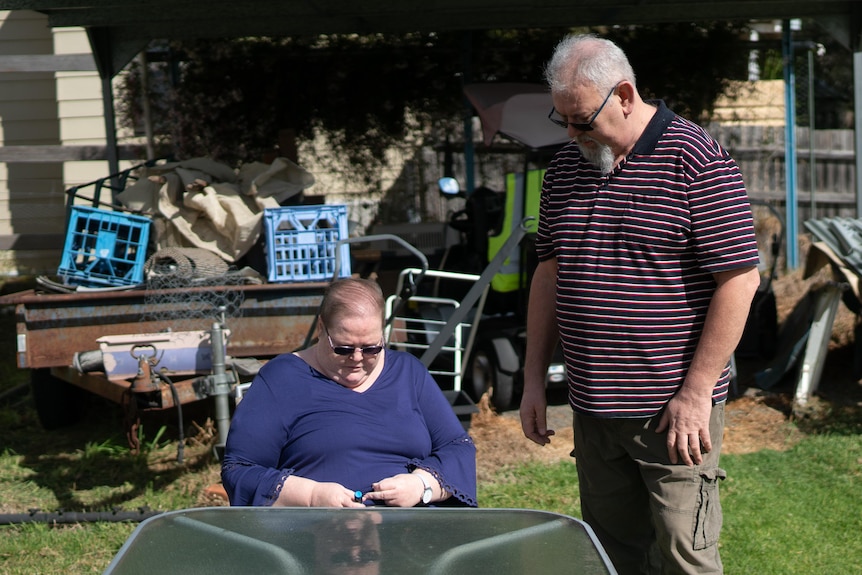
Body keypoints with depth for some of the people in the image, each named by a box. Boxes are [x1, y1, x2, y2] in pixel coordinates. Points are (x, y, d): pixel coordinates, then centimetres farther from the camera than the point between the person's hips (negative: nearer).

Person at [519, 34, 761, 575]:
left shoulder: (696, 160, -10)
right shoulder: (566, 166, 10)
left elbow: (740, 279, -13)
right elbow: (550, 273, 18)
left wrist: (695, 393, -15)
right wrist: (535, 379, 13)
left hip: (674, 412, -6)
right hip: (592, 407, 6)